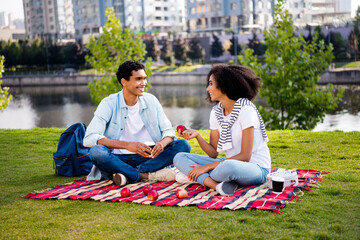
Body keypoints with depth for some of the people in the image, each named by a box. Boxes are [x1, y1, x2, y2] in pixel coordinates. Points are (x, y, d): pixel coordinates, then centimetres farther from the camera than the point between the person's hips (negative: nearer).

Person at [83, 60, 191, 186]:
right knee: (96, 151, -33)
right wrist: (127, 145, -30)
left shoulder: (151, 100, 6)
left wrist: (162, 143, -21)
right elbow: (89, 138, -17)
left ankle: (128, 174, -24)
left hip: (149, 157, 3)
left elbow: (169, 131, 6)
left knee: (183, 145, -16)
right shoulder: (109, 104, -6)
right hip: (119, 159, -3)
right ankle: (148, 175, -25)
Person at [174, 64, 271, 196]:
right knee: (179, 157, -3)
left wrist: (207, 167, -20)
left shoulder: (245, 109, -17)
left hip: (257, 168, -8)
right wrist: (197, 136, -15)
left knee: (228, 166, -43)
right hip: (231, 163, 8)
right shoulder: (216, 112, 5)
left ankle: (200, 178, -13)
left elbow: (245, 156, -20)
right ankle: (217, 185, -24)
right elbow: (213, 153, 4)